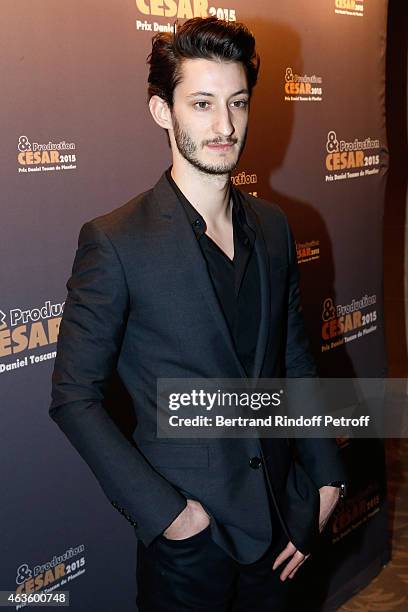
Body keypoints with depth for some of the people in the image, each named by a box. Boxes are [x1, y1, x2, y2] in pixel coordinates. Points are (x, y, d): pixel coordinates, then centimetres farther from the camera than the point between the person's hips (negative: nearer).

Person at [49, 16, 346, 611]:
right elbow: (74, 397, -13)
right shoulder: (114, 242, -15)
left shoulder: (273, 228, 2)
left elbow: (296, 361, 10)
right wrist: (165, 510, -16)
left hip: (280, 516, 5)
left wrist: (324, 478, 5)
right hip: (186, 530, -4)